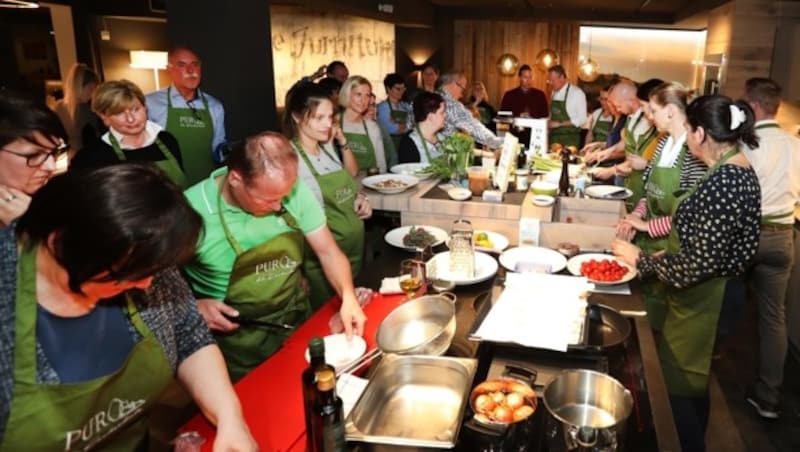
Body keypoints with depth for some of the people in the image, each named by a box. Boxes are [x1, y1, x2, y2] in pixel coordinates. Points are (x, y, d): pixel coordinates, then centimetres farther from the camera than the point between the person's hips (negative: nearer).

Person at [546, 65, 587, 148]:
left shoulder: (577, 93, -10)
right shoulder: (554, 93, 11)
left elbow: (582, 120, -12)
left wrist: (559, 123, -16)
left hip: (569, 139, -6)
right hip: (553, 138, 6)